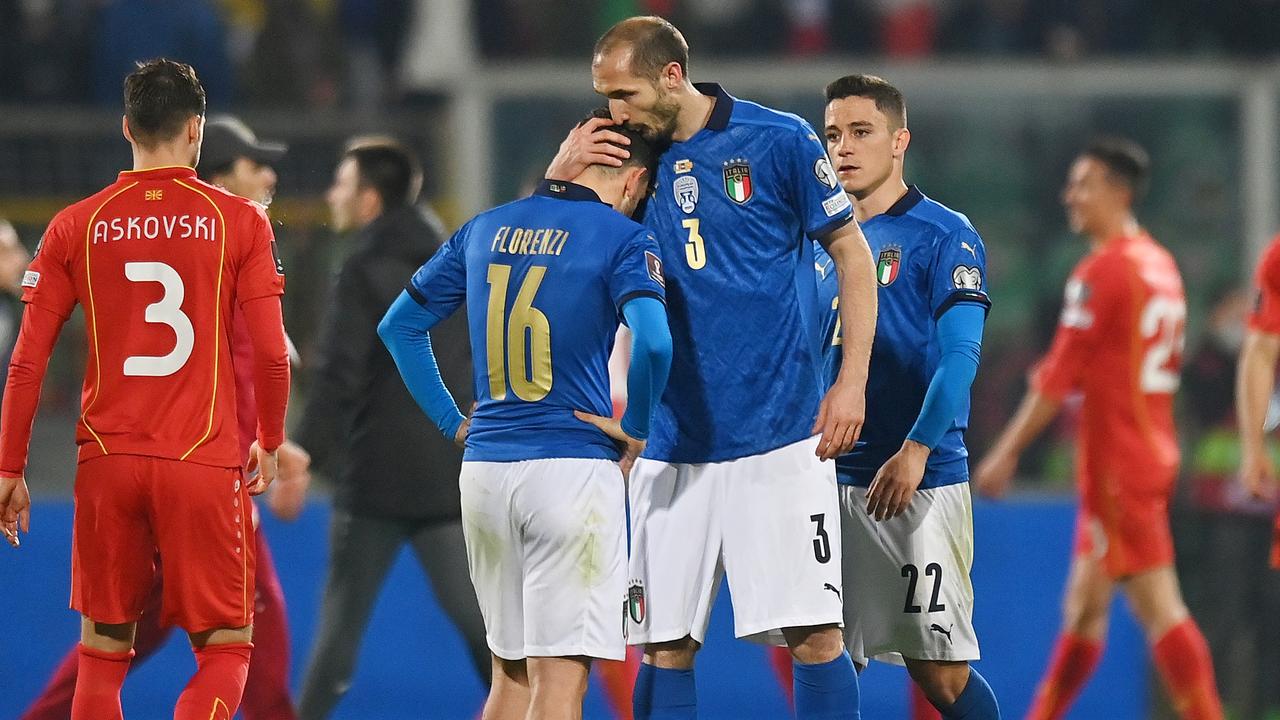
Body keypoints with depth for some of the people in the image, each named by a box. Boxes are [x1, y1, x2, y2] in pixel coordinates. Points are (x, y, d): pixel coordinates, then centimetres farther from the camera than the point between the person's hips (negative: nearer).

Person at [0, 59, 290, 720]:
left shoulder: (75, 227, 3)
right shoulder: (240, 222, -1)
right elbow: (271, 354, -3)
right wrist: (270, 441, 14)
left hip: (106, 464, 2)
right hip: (203, 464, -2)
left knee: (102, 652, 13)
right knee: (226, 649, 5)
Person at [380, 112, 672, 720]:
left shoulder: (484, 230, 12)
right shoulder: (621, 239, -6)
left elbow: (399, 325, 18)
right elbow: (652, 341, -22)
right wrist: (636, 430, -7)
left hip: (484, 465, 6)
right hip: (574, 463, -6)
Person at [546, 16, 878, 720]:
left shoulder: (779, 140, -3)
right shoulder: (627, 158, 8)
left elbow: (852, 254, 2)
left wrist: (851, 382, -6)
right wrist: (561, 175, -5)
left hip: (780, 436, -4)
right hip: (672, 444, 4)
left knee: (812, 632, -8)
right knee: (665, 643, 2)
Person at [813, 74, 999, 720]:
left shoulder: (944, 236, -3)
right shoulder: (822, 242, 16)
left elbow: (959, 357, -11)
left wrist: (915, 450, -21)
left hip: (921, 480, -6)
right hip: (831, 478, 6)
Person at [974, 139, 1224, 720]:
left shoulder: (1102, 270, -13)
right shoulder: (1160, 264, 14)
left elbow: (1058, 377, -15)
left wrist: (1006, 452, -10)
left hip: (1117, 468, -9)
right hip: (1152, 452, 9)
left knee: (1157, 604, -11)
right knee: (1084, 605, 14)